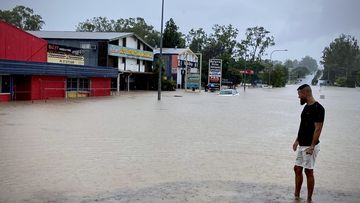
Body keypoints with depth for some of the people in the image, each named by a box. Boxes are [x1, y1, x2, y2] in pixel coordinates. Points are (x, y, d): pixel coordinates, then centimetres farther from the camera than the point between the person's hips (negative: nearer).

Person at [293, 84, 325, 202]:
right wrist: (297, 140, 18)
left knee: (308, 171, 0)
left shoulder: (318, 108, -17)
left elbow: (318, 129, -20)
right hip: (302, 145, 9)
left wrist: (312, 147, -23)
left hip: (310, 146, -9)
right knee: (297, 169, 11)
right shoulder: (306, 107, 11)